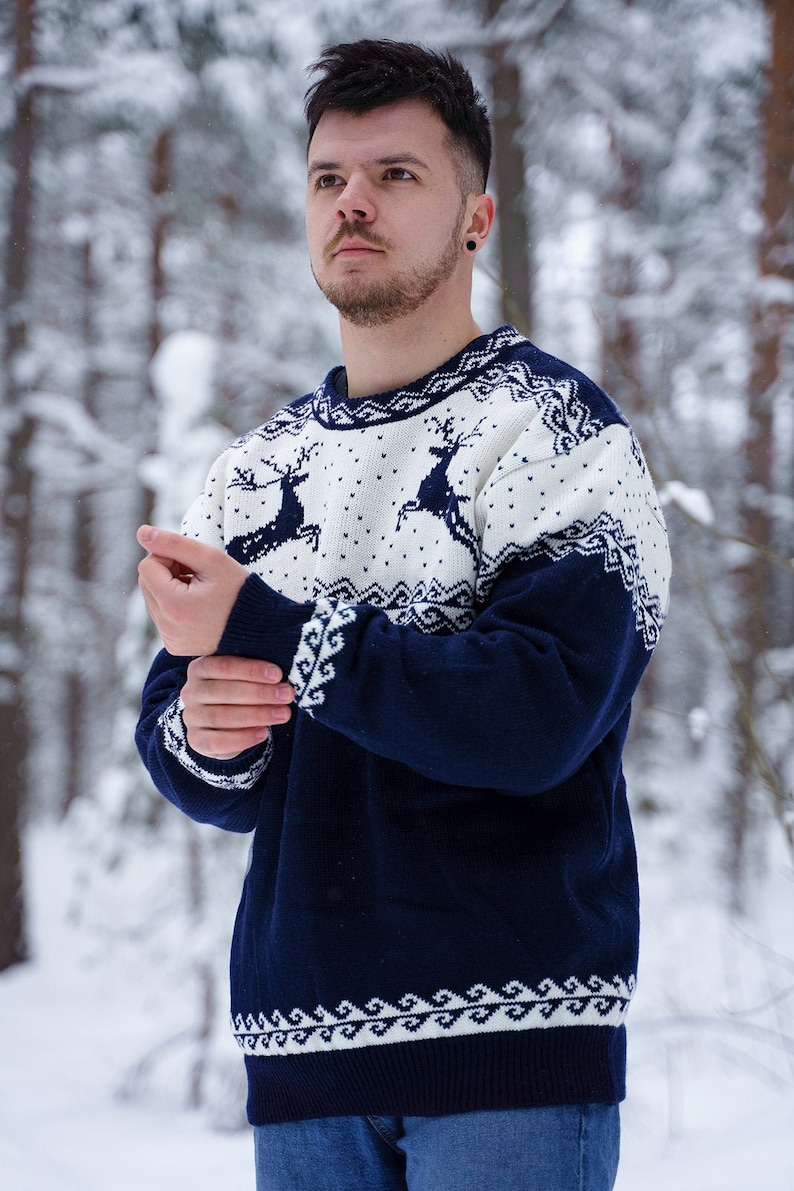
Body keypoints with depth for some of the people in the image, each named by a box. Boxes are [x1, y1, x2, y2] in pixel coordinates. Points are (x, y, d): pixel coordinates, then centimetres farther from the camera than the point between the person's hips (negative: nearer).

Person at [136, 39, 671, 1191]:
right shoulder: (257, 471, 15)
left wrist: (268, 632, -17)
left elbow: (541, 717, -17)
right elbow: (206, 784, 14)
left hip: (512, 1024, -5)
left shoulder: (555, 429, -3)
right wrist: (200, 737, -10)